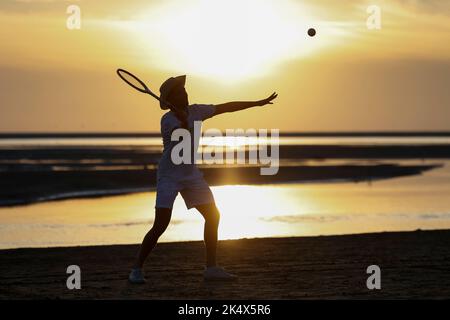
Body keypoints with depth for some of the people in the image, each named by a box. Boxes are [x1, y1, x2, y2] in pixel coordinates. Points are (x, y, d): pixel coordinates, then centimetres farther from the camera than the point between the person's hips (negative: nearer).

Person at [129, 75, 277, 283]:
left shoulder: (195, 111, 3)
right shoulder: (168, 120, -16)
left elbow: (226, 107, 9)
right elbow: (185, 141, -29)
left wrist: (257, 103, 12)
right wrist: (183, 120, -45)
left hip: (191, 174, 7)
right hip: (169, 176, -7)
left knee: (213, 216, 4)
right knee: (160, 226, -14)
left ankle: (211, 268, 12)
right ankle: (136, 270, -2)